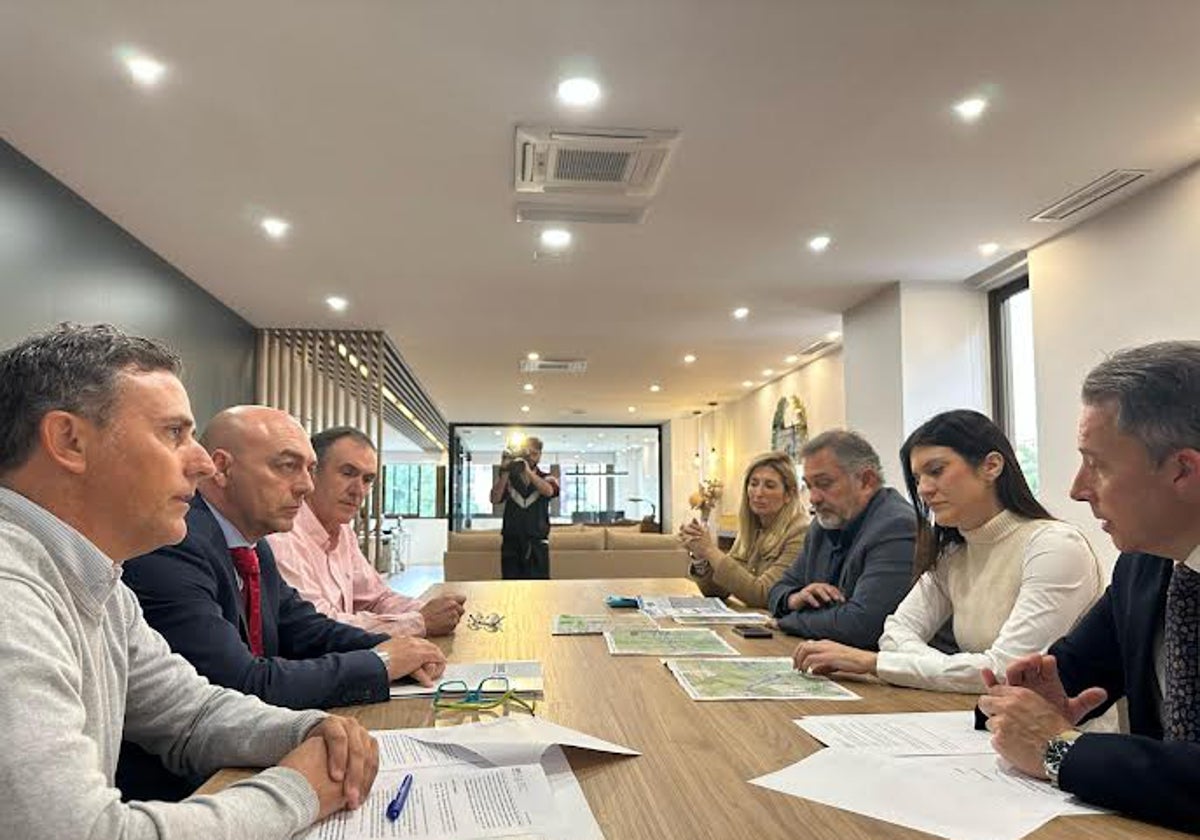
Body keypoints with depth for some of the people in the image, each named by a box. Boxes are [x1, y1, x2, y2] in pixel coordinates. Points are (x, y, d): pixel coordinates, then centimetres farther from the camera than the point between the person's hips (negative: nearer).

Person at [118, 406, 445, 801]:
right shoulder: (171, 547, -22)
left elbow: (303, 628, 13)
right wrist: (378, 664, -17)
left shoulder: (252, 544, 6)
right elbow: (244, 687, -26)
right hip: (172, 785, -8)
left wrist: (395, 649, -5)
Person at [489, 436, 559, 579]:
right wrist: (504, 472, -18)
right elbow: (495, 499, -8)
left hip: (537, 545, 0)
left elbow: (548, 491, -15)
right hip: (511, 543, 1)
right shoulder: (508, 478, 9)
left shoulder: (547, 479, 9)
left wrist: (528, 470, -25)